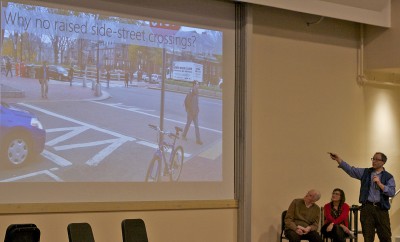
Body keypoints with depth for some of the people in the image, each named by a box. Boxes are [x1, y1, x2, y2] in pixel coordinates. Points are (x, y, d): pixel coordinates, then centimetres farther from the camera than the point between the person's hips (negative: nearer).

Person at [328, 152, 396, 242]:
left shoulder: (388, 177, 7)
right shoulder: (365, 172, 11)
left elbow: (391, 192, -5)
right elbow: (350, 170, 0)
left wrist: (379, 183, -15)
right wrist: (338, 159, -11)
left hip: (381, 209, -1)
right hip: (367, 208, 1)